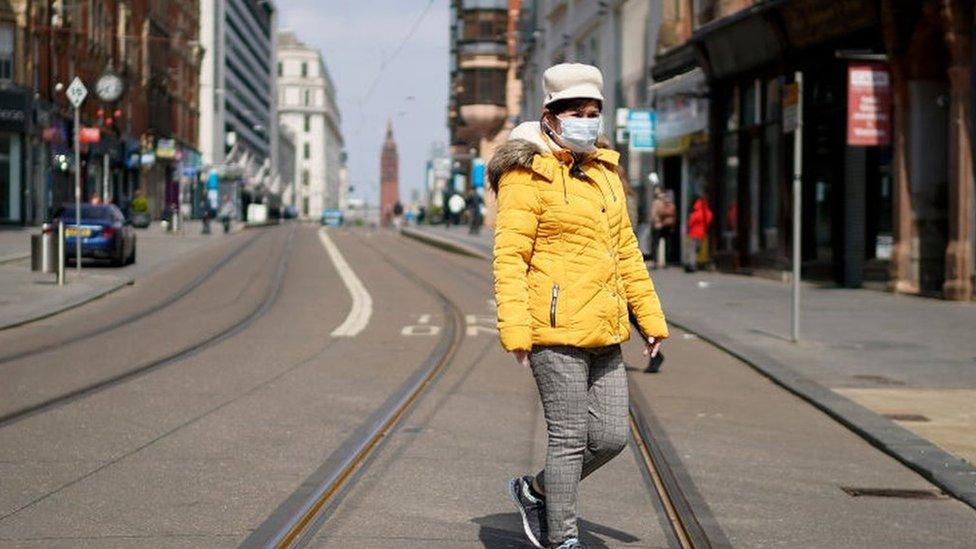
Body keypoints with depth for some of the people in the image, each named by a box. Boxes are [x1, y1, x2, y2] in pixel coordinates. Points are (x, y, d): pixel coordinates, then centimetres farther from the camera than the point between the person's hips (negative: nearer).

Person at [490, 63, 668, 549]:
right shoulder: (529, 174, -7)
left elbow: (626, 250, 21)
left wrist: (650, 317, 19)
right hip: (555, 328, -7)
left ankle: (535, 491, 29)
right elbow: (509, 255, -12)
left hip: (603, 333, 7)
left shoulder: (604, 170, 16)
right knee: (569, 437, -2)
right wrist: (514, 329, -20)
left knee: (611, 436, 8)